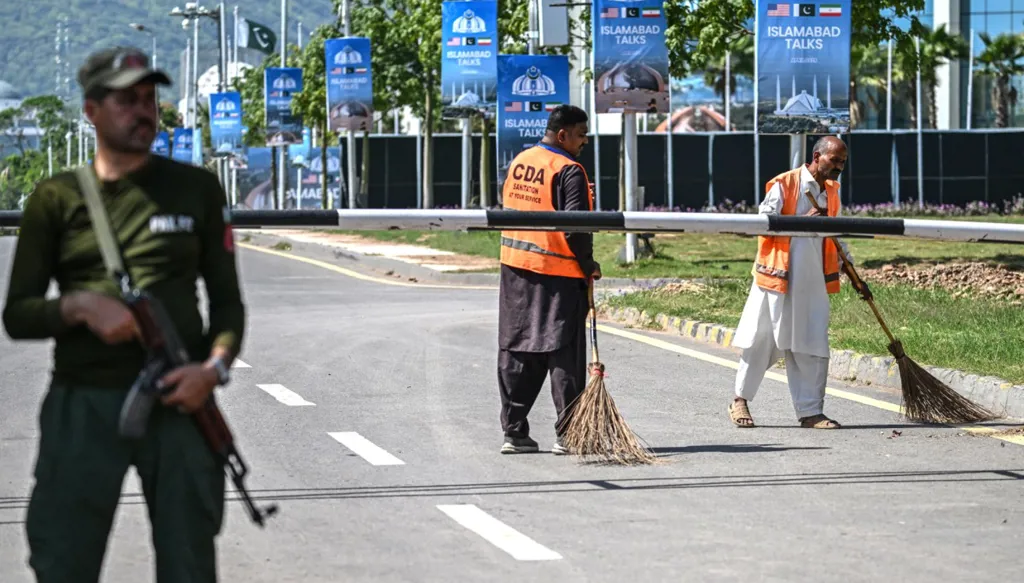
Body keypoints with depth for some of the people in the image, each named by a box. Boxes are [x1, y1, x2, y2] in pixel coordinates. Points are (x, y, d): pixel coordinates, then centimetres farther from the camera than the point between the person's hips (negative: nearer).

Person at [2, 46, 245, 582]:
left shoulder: (196, 189, 9)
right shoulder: (56, 198, 6)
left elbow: (227, 300, 10)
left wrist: (215, 367, -9)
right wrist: (80, 306, -14)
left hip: (178, 401, 1)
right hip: (83, 405, -1)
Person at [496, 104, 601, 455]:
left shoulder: (519, 162, 10)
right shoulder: (568, 171, -14)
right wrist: (588, 265, -5)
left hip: (515, 268, 7)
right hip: (558, 273, -7)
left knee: (515, 351, 10)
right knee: (563, 353, -1)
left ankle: (514, 432, 11)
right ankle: (567, 435, 0)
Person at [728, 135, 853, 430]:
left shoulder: (831, 192, 13)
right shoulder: (785, 184, -8)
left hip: (813, 281, 5)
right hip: (778, 275, -5)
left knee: (813, 347, 1)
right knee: (762, 340, 4)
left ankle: (810, 411, 4)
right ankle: (740, 400, 19)